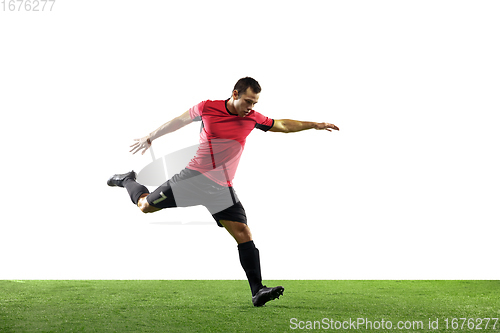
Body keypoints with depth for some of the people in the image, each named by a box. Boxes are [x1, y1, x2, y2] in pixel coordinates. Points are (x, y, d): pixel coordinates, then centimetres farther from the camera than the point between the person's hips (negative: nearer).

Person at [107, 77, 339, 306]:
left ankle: (257, 292, -11)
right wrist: (150, 138, 18)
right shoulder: (207, 108, -7)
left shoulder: (252, 118, 1)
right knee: (146, 205, 6)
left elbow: (283, 125, 12)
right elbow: (178, 121, 7)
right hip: (194, 176, -2)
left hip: (221, 188, 2)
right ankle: (127, 181, 39)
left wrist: (314, 125, 7)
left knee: (243, 233, -11)